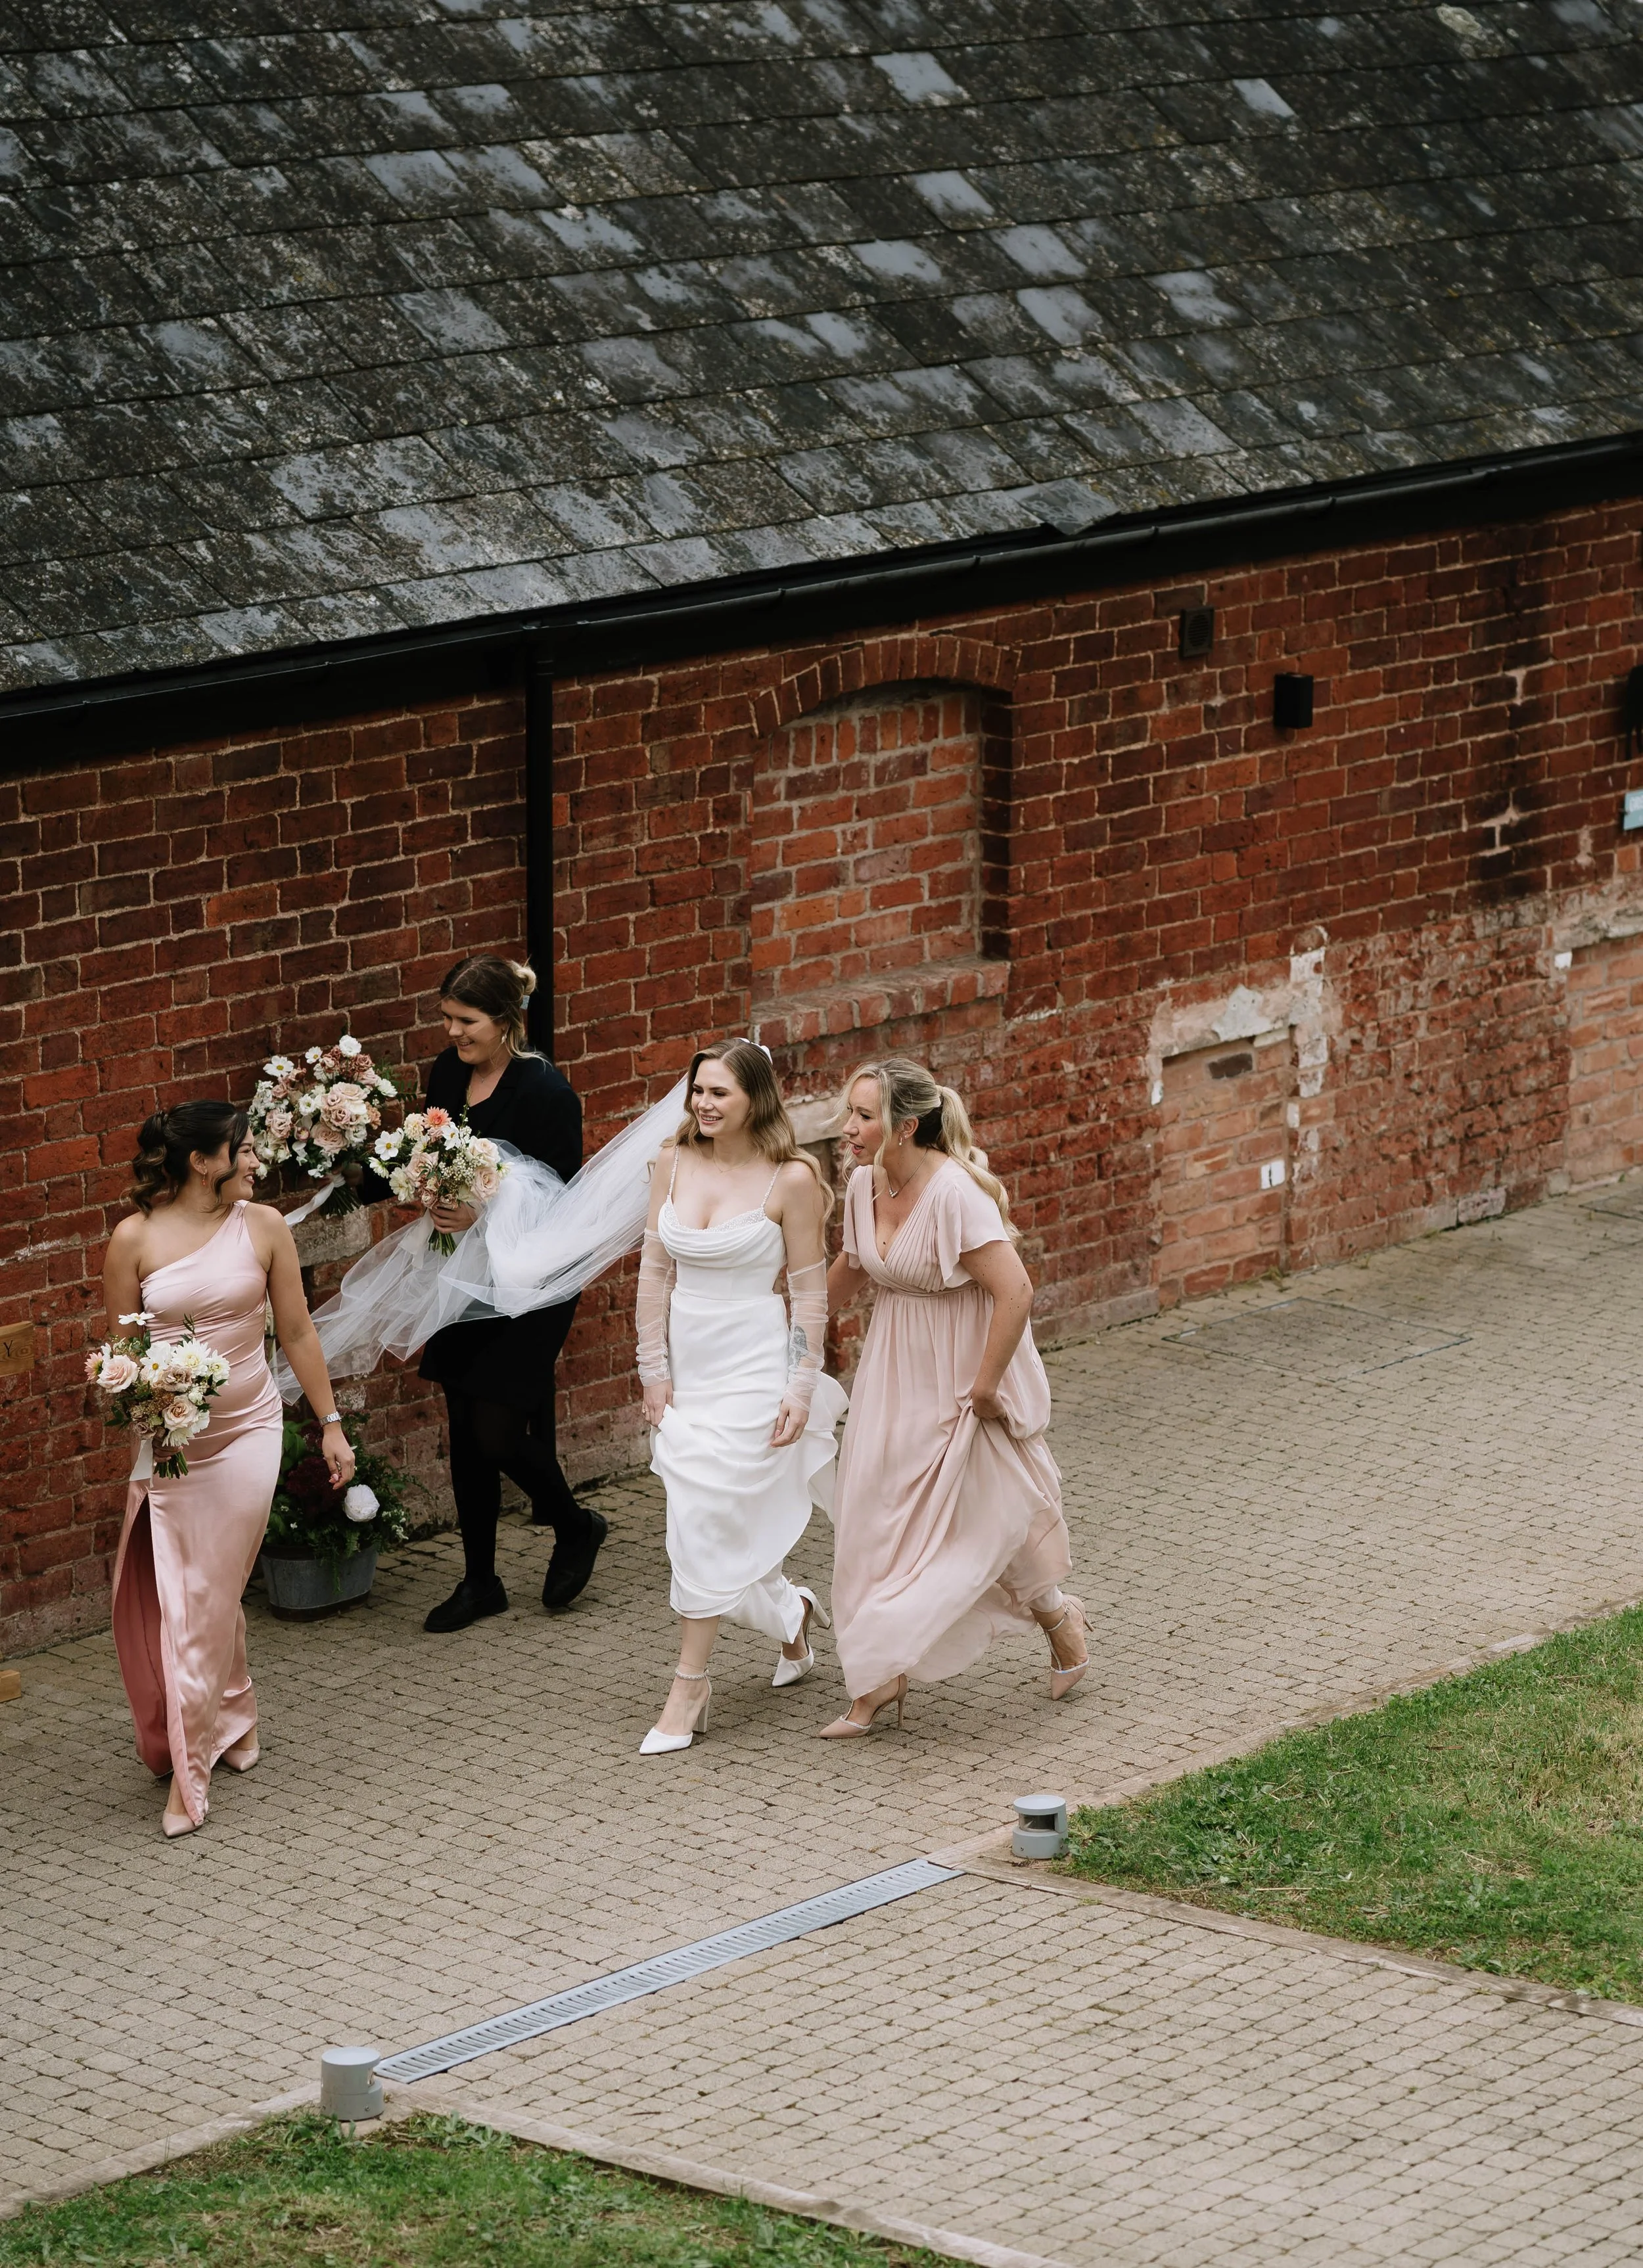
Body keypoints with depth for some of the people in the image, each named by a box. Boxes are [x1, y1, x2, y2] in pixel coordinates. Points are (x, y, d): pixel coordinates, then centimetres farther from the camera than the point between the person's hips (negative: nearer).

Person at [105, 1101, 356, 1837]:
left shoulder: (263, 1227, -2)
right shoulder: (136, 1239, -6)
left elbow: (297, 1334, 6)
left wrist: (331, 1425, 8)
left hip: (246, 1430, 0)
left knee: (207, 1597, -3)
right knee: (172, 1599, 5)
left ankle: (190, 1770, 2)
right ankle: (234, 1721, 31)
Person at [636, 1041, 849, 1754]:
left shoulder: (791, 1179, -10)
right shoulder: (674, 1162, 2)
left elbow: (810, 1291, -6)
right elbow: (655, 1270, 6)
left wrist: (802, 1388, -9)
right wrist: (654, 1370, 3)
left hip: (753, 1367, -5)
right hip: (688, 1367, 5)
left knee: (707, 1521, -10)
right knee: (730, 1526, 7)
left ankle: (689, 1688, -2)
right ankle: (792, 1614, 37)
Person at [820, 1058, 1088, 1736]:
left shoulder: (954, 1193, -25)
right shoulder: (865, 1185, -1)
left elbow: (1015, 1292, -28)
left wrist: (985, 1388, -23)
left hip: (963, 1380, -7)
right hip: (895, 1374, 7)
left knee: (982, 1517, 3)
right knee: (875, 1516, 4)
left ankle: (1058, 1616, 32)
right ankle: (878, 1680, 12)